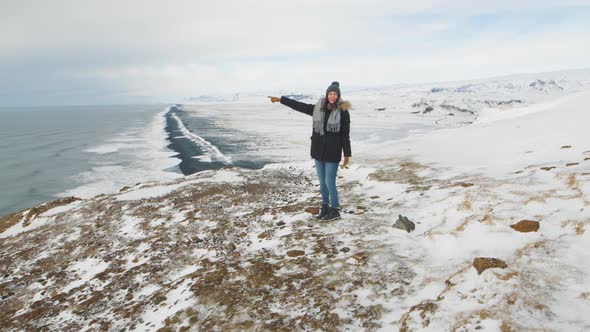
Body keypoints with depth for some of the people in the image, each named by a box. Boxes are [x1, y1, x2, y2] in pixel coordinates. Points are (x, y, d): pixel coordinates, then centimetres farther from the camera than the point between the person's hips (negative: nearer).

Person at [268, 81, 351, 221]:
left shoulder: (343, 112, -8)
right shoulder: (318, 108, 4)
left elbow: (345, 135, -7)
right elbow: (299, 106, 11)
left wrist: (347, 155, -7)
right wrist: (281, 99, 12)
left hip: (333, 153, -5)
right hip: (318, 151, 5)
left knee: (330, 182, -3)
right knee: (322, 182, 14)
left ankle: (335, 210, 13)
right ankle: (325, 207, 29)